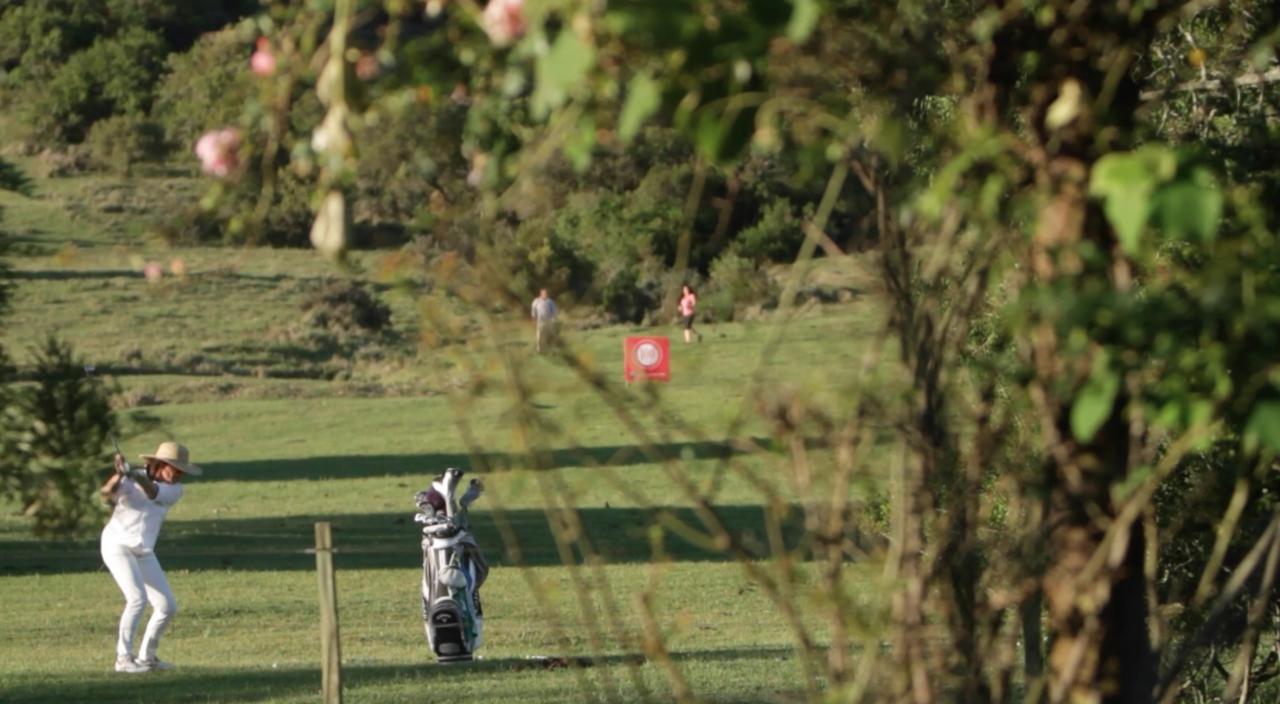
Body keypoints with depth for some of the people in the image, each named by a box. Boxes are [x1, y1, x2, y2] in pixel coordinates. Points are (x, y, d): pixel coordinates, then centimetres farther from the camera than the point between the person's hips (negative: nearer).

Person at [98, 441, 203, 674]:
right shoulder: (131, 480, -11)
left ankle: (146, 656, 21)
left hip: (144, 553, 7)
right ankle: (124, 658, -19)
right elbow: (107, 492, -28)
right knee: (138, 598, -23)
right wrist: (119, 475, -47)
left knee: (167, 607, 5)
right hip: (117, 544, -7)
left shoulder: (175, 490, 0)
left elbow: (152, 492, -22)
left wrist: (136, 476, -42)